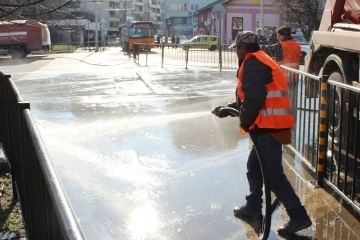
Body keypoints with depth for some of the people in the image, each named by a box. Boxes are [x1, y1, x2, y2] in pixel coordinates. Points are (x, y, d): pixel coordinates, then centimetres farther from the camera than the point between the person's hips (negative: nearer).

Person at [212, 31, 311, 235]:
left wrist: (245, 122, -11)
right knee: (254, 166, 20)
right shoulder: (261, 62, 22)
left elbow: (254, 99, -23)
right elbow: (247, 99, 24)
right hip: (272, 125, 11)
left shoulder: (253, 64, -11)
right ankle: (253, 208, 32)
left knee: (273, 174, -7)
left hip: (269, 127, -11)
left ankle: (299, 216, -3)